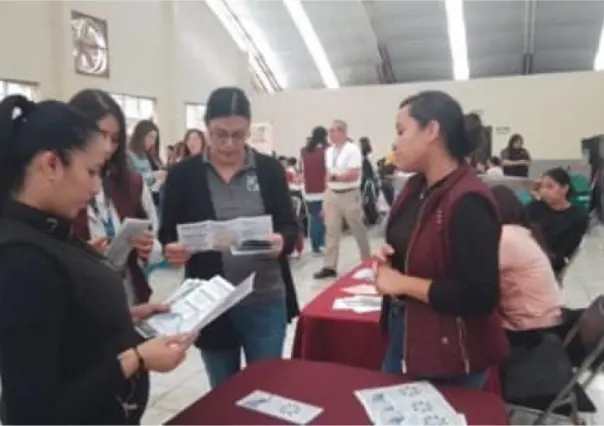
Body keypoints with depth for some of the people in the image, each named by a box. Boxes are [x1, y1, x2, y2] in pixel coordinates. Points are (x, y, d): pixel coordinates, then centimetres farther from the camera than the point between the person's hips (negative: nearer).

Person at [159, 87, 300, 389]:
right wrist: (172, 250, -19)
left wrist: (282, 241, -21)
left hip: (266, 302, 0)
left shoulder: (270, 169, 0)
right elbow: (167, 234, 3)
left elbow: (291, 227, 1)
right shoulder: (183, 174, -2)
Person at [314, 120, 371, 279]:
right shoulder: (329, 151, 10)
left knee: (358, 230, 8)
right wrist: (326, 197, 10)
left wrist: (335, 177, -22)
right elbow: (328, 175, 12)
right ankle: (329, 266, 9)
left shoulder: (352, 149, -10)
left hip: (349, 195, -6)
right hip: (332, 195, 6)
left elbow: (354, 175, -18)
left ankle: (367, 261, 25)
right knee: (331, 231, 5)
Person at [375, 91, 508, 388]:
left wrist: (404, 284, -22)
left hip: (450, 356, -8)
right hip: (403, 333, 8)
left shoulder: (468, 202, -24)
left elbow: (481, 296, -27)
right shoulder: (416, 187, 2)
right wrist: (388, 259, -3)